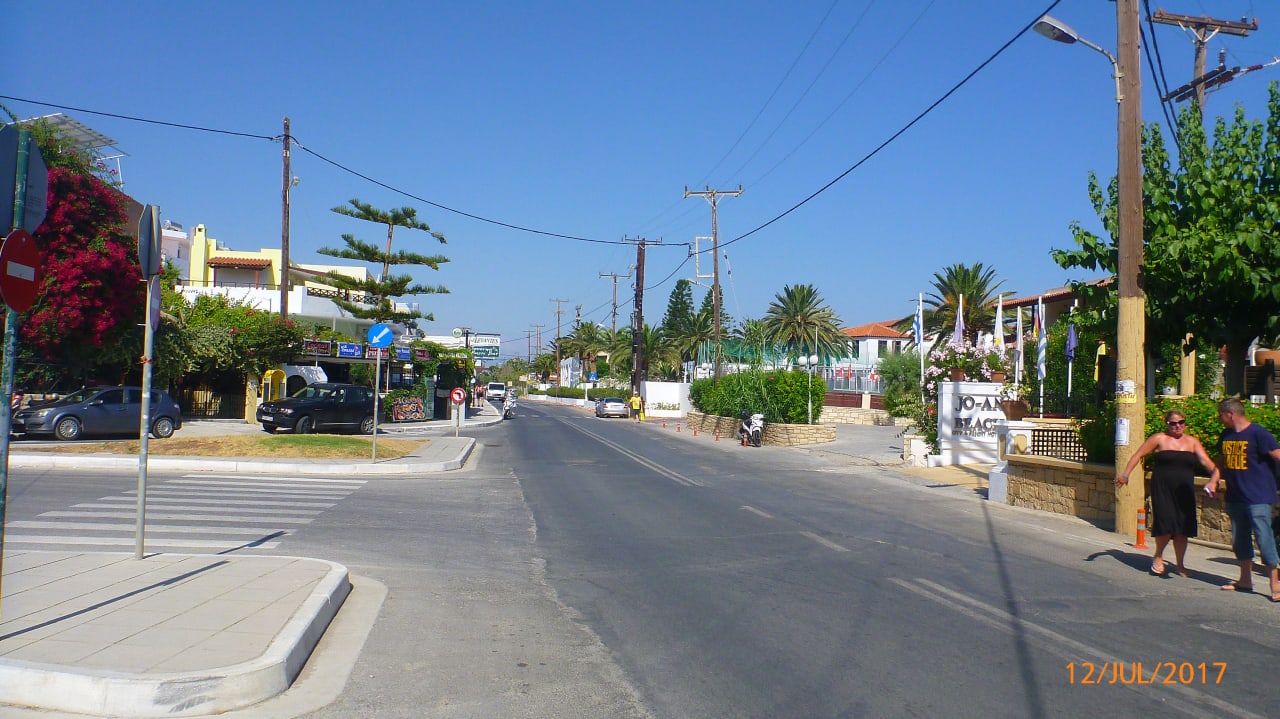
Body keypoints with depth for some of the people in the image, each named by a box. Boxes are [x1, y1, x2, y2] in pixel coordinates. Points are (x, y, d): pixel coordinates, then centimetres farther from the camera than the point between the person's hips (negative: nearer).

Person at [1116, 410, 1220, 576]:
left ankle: (1180, 565, 17)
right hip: (1162, 489, -3)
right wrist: (1125, 474, -9)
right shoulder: (1159, 439, 1)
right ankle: (1158, 556, 13)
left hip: (1184, 492, 4)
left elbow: (1206, 461, 3)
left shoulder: (1192, 442, 11)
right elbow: (1138, 455, 0)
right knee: (1165, 525, -12)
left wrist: (1215, 474, -17)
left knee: (1182, 528, 2)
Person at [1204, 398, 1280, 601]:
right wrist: (1213, 482, 10)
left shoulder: (1258, 434, -12)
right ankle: (1245, 580, 24)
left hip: (1257, 498, -8)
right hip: (1235, 497, 8)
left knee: (1264, 538, -9)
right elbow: (1221, 462, 22)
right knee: (1239, 539, 13)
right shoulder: (1225, 435, 11)